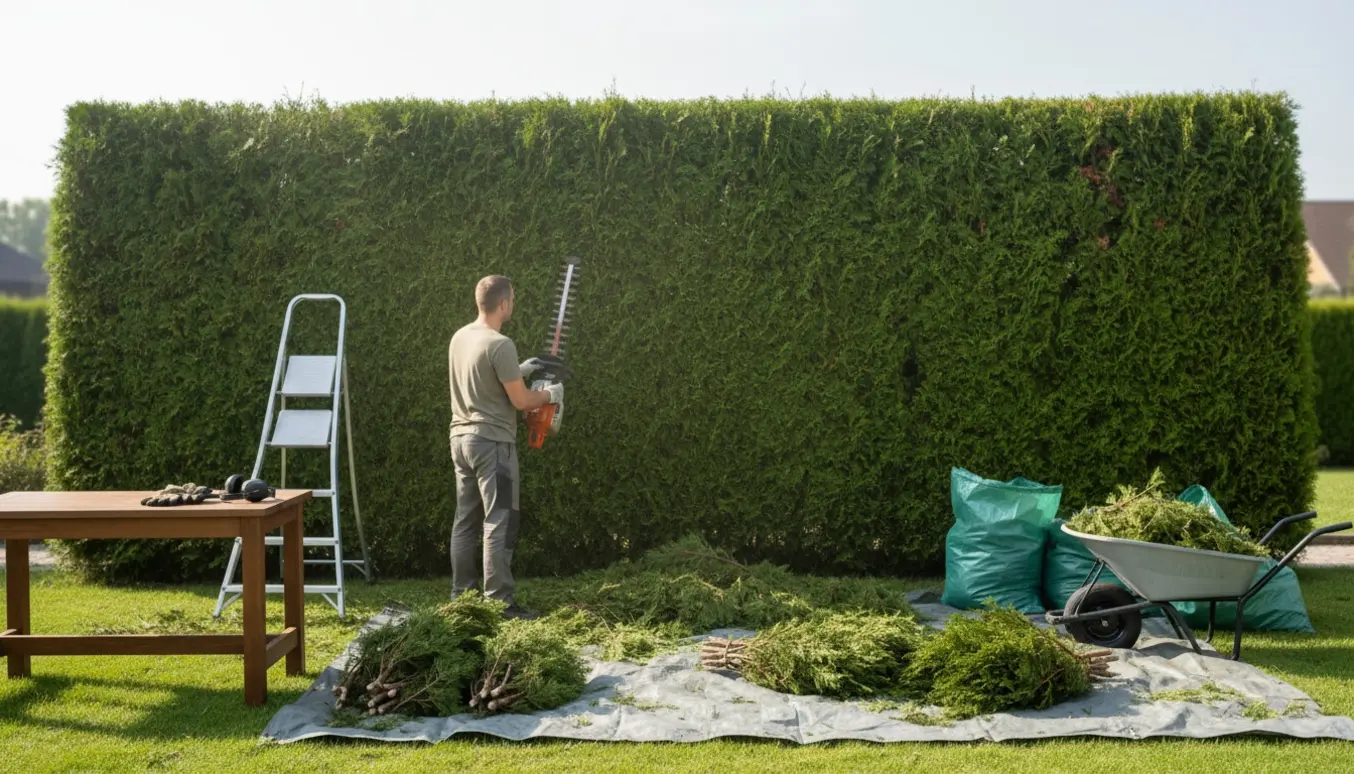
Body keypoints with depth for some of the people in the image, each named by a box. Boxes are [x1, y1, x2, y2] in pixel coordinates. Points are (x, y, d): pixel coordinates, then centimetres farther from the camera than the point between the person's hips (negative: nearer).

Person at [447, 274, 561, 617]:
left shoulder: (460, 337, 9)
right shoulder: (500, 345, -17)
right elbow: (520, 401, -14)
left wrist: (518, 370, 25)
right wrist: (551, 394, 4)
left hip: (462, 438, 9)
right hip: (492, 443, -8)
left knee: (466, 521, 13)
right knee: (499, 524, -4)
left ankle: (462, 596, 18)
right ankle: (499, 602, -3)